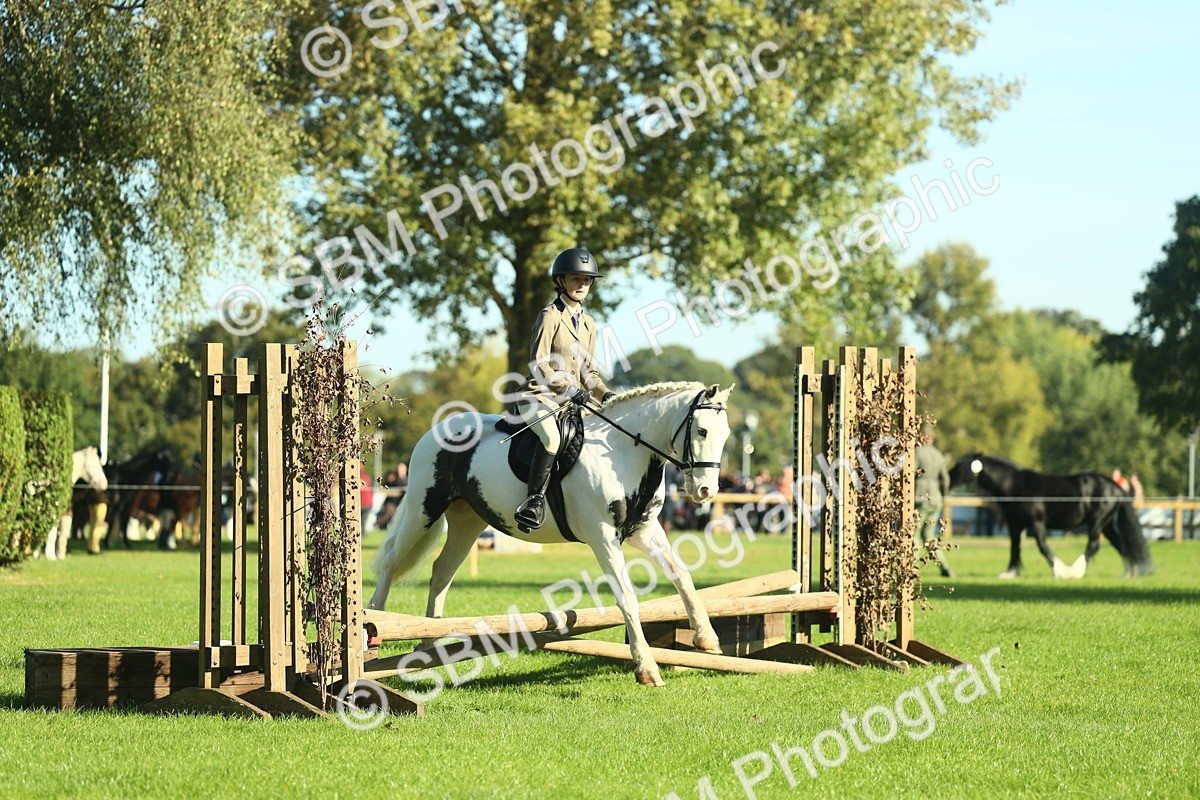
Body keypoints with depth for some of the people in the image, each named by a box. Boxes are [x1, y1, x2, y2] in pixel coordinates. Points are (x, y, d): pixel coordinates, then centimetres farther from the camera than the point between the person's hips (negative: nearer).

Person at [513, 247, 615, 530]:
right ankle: (534, 500, -33)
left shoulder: (588, 323, 16)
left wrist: (605, 395, 2)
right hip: (539, 397, -8)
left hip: (570, 401, 8)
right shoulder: (550, 316, -6)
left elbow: (588, 371, 20)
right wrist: (570, 389, -23)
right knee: (552, 436, -35)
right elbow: (538, 366, -13)